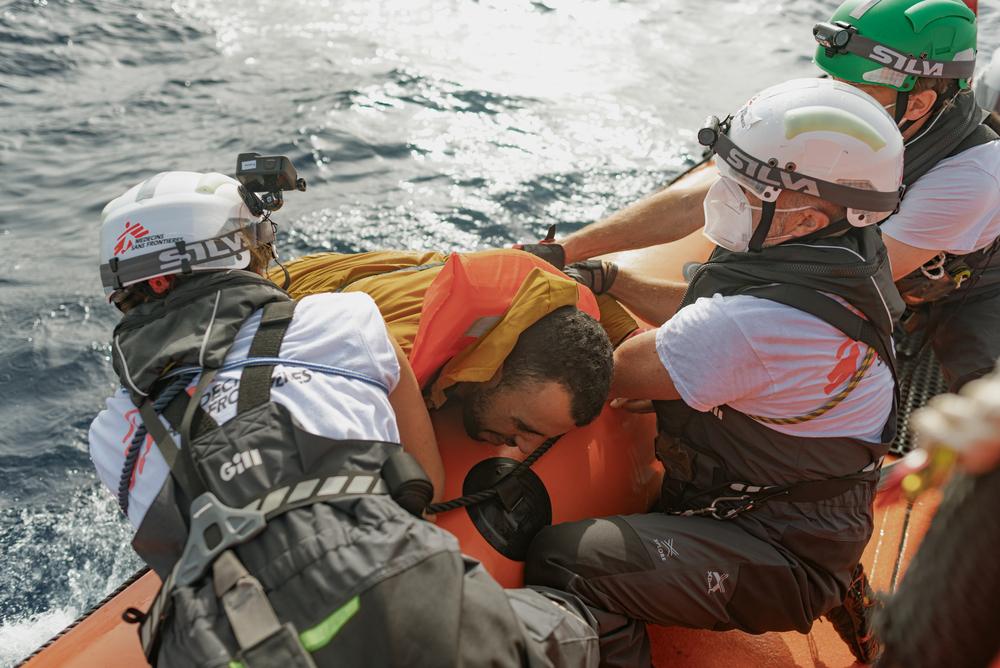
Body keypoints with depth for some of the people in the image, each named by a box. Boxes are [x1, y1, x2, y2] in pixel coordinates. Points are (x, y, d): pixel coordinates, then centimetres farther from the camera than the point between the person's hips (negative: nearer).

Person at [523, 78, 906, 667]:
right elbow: (708, 315, 10)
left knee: (562, 562, -27)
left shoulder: (752, 325, -34)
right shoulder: (847, 257, -4)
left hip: (785, 563, -10)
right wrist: (607, 277, 4)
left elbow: (605, 377, -20)